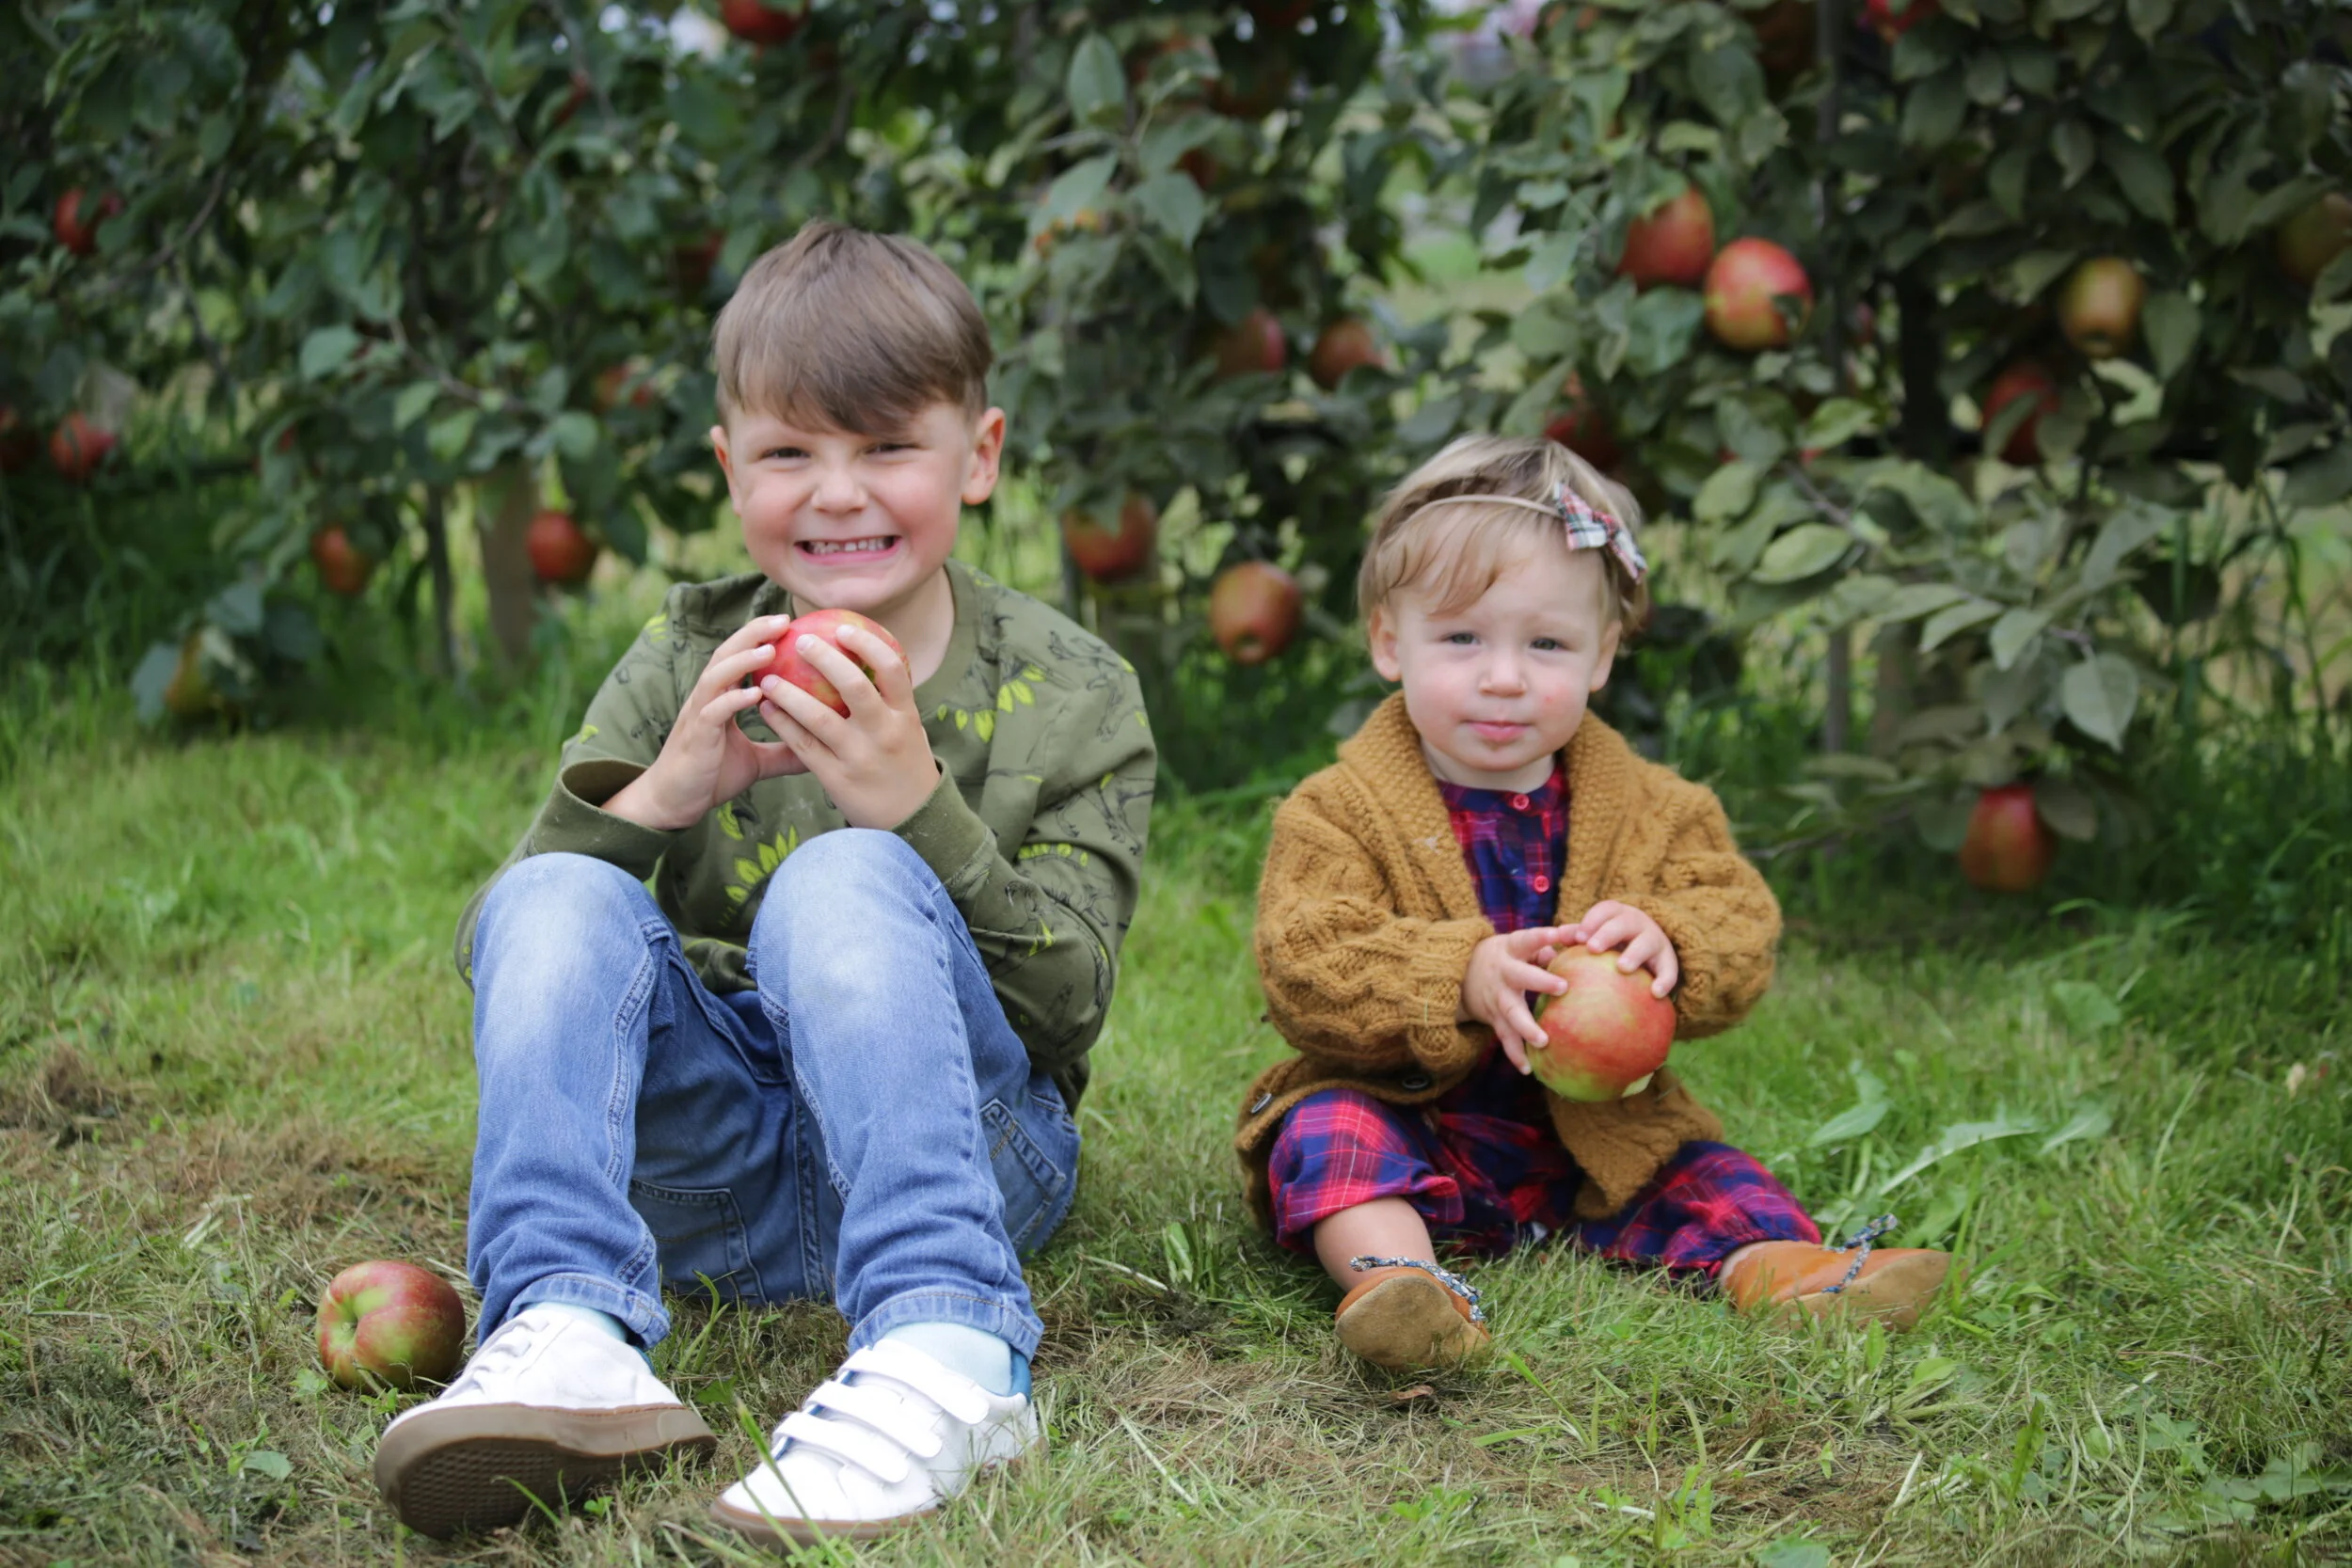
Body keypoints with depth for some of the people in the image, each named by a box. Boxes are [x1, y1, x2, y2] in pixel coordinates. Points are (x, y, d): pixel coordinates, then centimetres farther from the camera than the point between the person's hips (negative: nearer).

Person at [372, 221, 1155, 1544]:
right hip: (708, 1156, 3)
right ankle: (569, 1336, -41)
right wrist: (658, 797, -17)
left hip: (959, 1134, -2)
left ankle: (941, 1362, -46)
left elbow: (1069, 1004, -7)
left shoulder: (1071, 696, 3)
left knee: (844, 878, -29)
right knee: (562, 900, -22)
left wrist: (919, 810, -21)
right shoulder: (684, 667, 8)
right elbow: (499, 957, 2)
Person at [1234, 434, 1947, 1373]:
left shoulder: (1649, 810, 5)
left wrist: (1665, 944, -26)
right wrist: (1460, 978, -33)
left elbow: (1742, 930, -1)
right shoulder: (1340, 814, -5)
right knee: (1330, 1129, -30)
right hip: (1412, 1123, -3)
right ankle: (1391, 1273, -51)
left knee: (1702, 1174, -14)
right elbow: (1304, 971, -17)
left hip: (1594, 1134, 4)